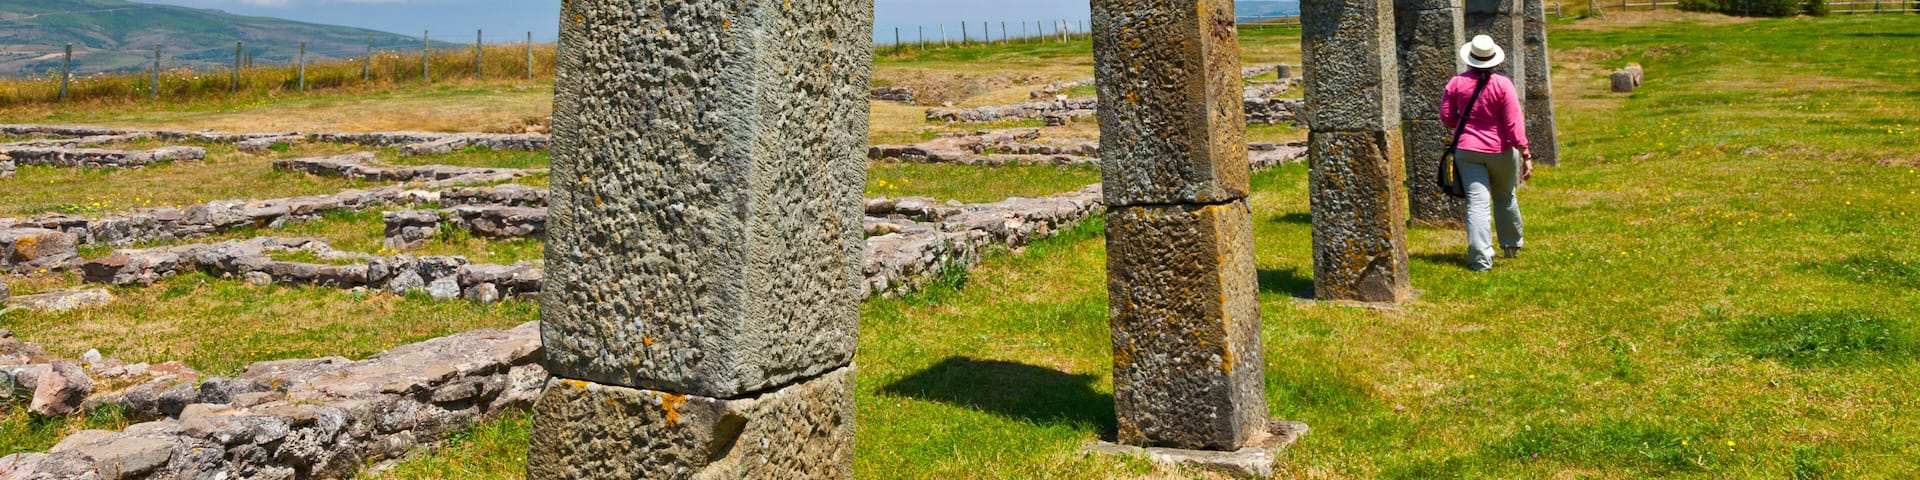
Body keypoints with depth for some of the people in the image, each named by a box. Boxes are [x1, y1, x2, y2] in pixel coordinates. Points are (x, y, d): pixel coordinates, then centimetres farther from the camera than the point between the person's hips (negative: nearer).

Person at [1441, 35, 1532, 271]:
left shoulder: (1457, 83, -5)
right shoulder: (1503, 84, -11)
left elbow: (1447, 117, 2)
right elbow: (1514, 123, -13)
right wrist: (1525, 155, -10)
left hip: (1467, 151, 0)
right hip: (1501, 151, 0)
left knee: (1477, 203, -4)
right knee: (1505, 198, 21)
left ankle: (1481, 258, -14)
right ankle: (1512, 245, 39)